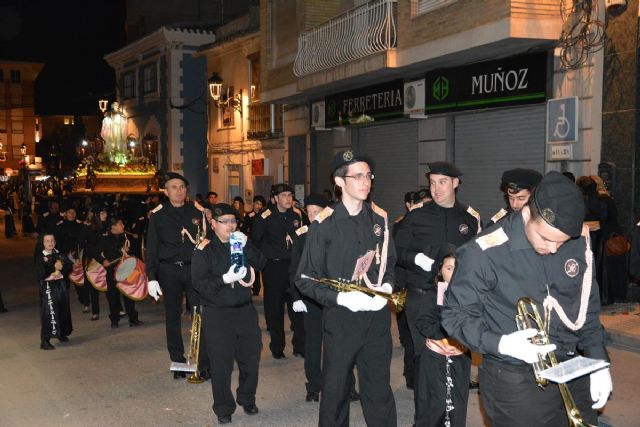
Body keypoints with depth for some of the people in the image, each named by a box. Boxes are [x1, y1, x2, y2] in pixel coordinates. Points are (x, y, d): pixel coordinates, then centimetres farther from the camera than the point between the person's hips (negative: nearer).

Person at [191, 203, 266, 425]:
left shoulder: (242, 243, 9)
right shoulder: (205, 250, -5)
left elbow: (260, 264, -3)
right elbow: (199, 283, -12)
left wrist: (246, 247, -17)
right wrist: (225, 279, -23)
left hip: (245, 309, 4)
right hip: (217, 315, -4)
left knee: (251, 358, 9)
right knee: (221, 364, 1)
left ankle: (247, 399, 31)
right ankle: (223, 409, 18)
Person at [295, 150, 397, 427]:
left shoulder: (380, 219, 5)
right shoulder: (324, 224, -8)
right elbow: (305, 279, -7)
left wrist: (387, 287, -5)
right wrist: (341, 297, -20)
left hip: (377, 318, 3)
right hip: (340, 319, -3)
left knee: (379, 392, 10)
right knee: (335, 392, 10)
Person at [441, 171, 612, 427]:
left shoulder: (579, 241, -3)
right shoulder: (484, 253, -19)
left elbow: (588, 307, 10)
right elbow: (456, 316, -11)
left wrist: (598, 361, 6)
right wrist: (501, 344, -25)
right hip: (514, 383, -5)